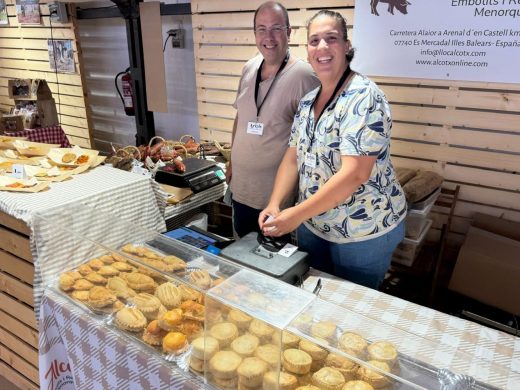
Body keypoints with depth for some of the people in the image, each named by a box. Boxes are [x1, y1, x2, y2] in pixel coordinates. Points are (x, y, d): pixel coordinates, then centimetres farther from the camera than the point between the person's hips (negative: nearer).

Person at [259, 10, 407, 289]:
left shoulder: (364, 97, -21)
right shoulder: (308, 101, 3)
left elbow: (354, 174, -29)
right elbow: (293, 158, 5)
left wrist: (297, 214, -27)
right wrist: (275, 204, -9)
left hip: (362, 232, -6)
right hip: (312, 225, 7)